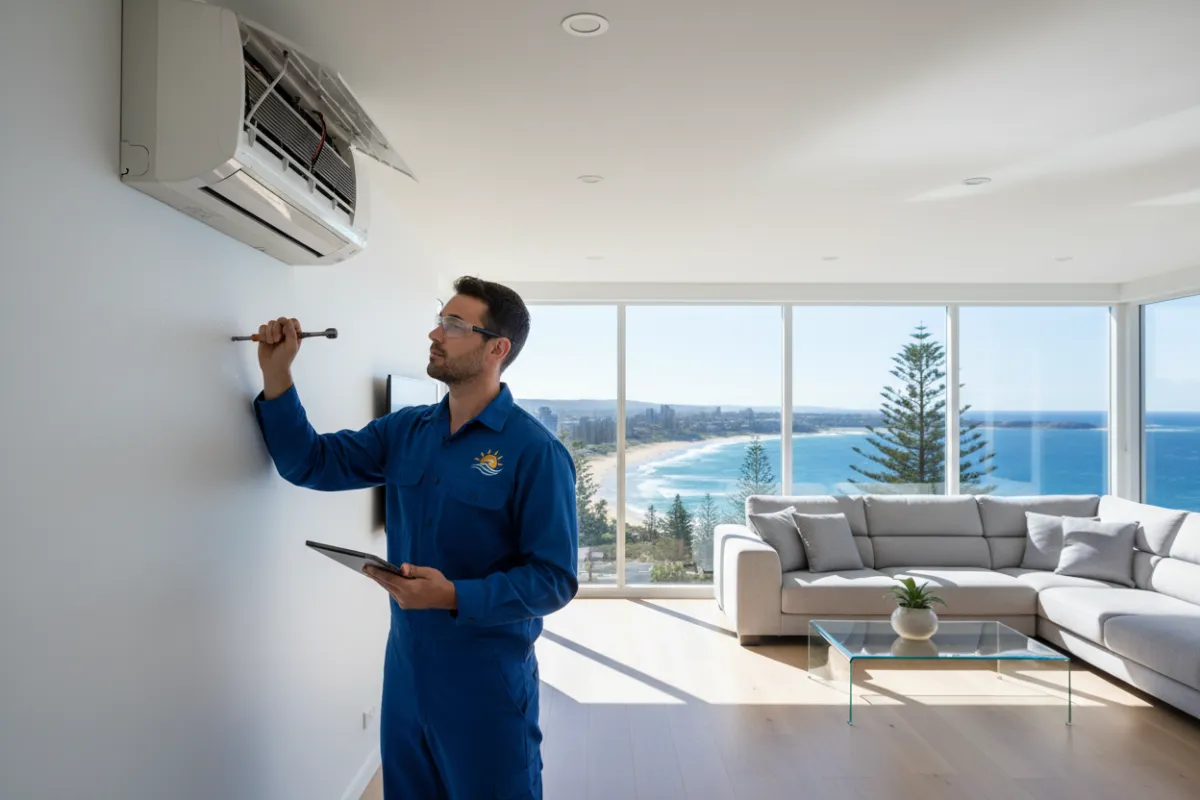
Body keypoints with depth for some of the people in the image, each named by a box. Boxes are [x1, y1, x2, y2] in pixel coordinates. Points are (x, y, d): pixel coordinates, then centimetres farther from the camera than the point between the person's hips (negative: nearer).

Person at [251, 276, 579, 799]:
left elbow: (554, 579, -18)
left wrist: (455, 597, -29)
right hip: (404, 673, 6)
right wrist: (277, 374, -6)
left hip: (488, 683, -6)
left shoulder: (535, 451, -18)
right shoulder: (404, 431, 2)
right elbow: (312, 463, 4)